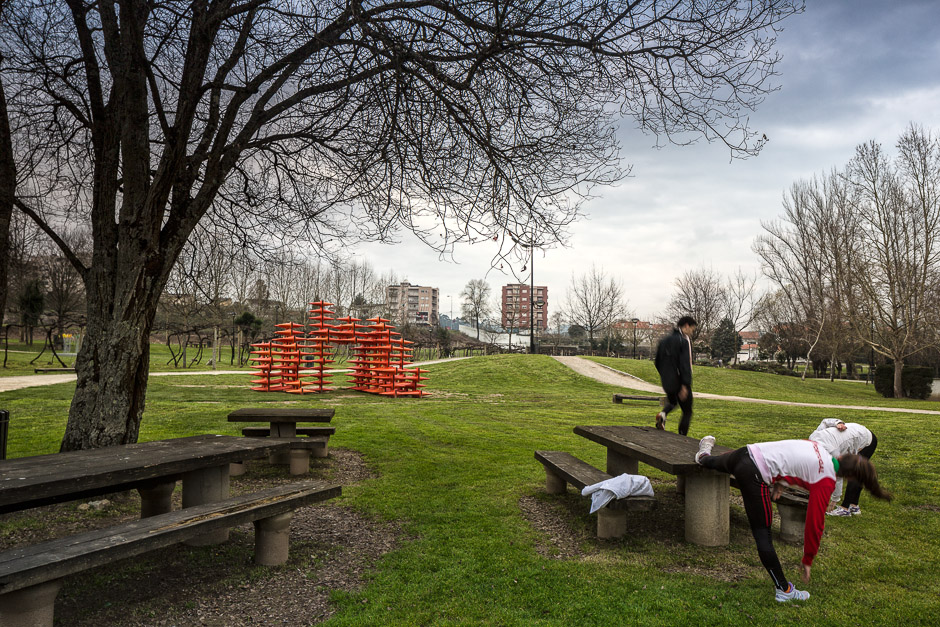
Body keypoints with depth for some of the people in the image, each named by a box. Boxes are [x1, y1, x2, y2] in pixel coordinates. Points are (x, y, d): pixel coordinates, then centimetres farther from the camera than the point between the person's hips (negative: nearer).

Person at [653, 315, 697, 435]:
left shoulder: (664, 340, 11)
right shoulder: (684, 340, -13)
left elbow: (658, 363, 17)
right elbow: (685, 364, -22)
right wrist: (685, 385, -24)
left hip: (667, 382, 7)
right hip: (680, 383, -6)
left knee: (672, 401, 31)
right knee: (687, 412, 8)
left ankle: (663, 414, 1)